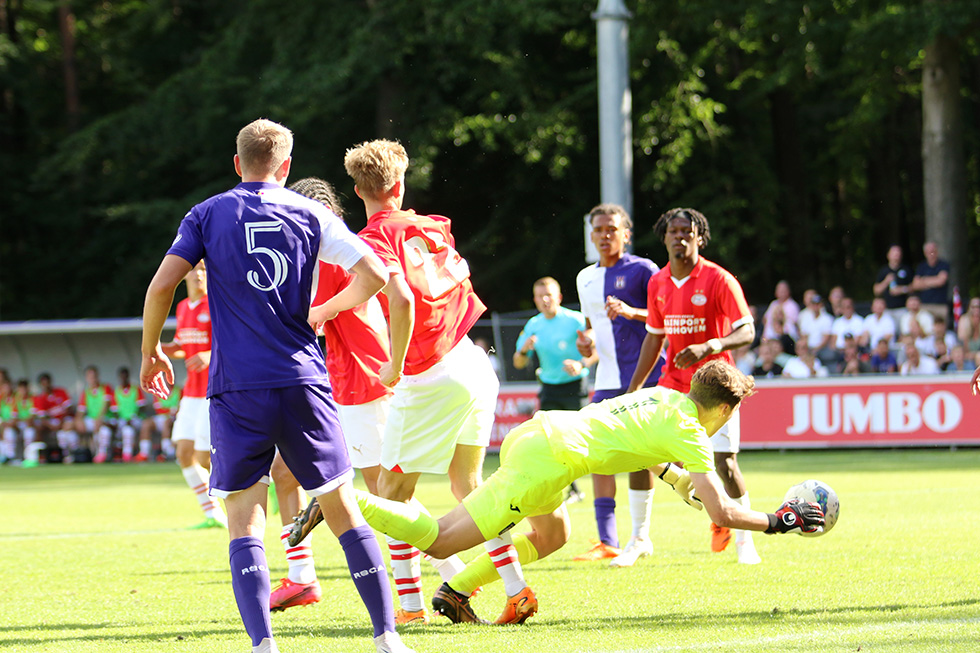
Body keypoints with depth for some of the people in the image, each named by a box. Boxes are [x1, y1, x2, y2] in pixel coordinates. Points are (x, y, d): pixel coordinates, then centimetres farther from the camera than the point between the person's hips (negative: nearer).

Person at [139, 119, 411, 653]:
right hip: (303, 382, 1)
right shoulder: (310, 214, 8)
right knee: (343, 512, 9)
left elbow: (162, 285, -4)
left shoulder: (208, 215, 6)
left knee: (244, 523, 1)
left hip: (237, 388, -1)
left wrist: (150, 353, 10)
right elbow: (373, 274, 1)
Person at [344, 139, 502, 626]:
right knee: (467, 484, 17)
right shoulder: (429, 225, 10)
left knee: (392, 490, 6)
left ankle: (410, 599, 4)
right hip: (475, 364, 7)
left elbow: (401, 300, -25)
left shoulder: (375, 238, -10)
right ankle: (515, 588, 9)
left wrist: (395, 366, -14)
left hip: (429, 379, -7)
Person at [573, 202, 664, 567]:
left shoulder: (641, 270, -4)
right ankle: (606, 540, 4)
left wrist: (631, 311, -20)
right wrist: (587, 343, 8)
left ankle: (640, 538, 0)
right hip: (607, 380, 7)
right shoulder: (585, 278, 18)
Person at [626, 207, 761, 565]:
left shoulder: (719, 280, -12)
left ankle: (744, 540, 4)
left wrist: (707, 347, -32)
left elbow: (746, 332, -15)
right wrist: (633, 388, 14)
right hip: (674, 381, 5)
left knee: (723, 462, -14)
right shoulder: (658, 284, 6)